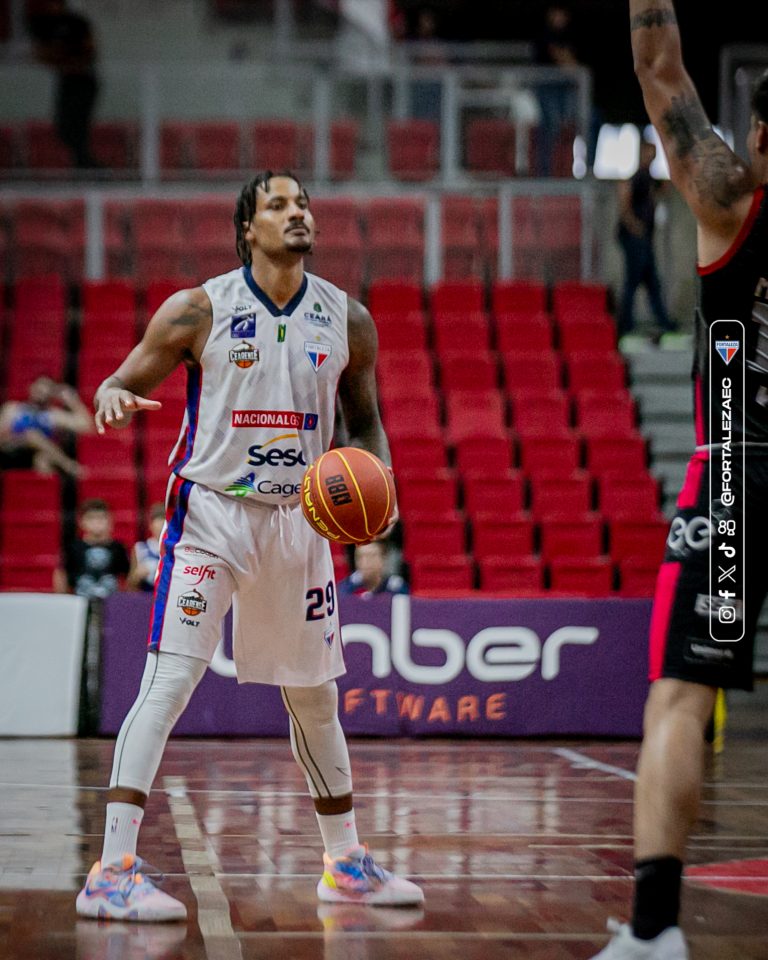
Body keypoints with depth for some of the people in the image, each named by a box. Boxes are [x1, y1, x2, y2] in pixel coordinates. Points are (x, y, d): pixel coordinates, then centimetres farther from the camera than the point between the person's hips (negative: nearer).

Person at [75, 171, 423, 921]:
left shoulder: (347, 320, 3)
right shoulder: (198, 311, -7)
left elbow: (363, 416, 15)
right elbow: (119, 385, -1)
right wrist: (113, 400, -26)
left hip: (298, 520, 4)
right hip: (210, 514, -4)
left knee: (314, 697, 14)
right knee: (169, 683, -16)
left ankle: (345, 865, 28)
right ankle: (112, 871, -17)